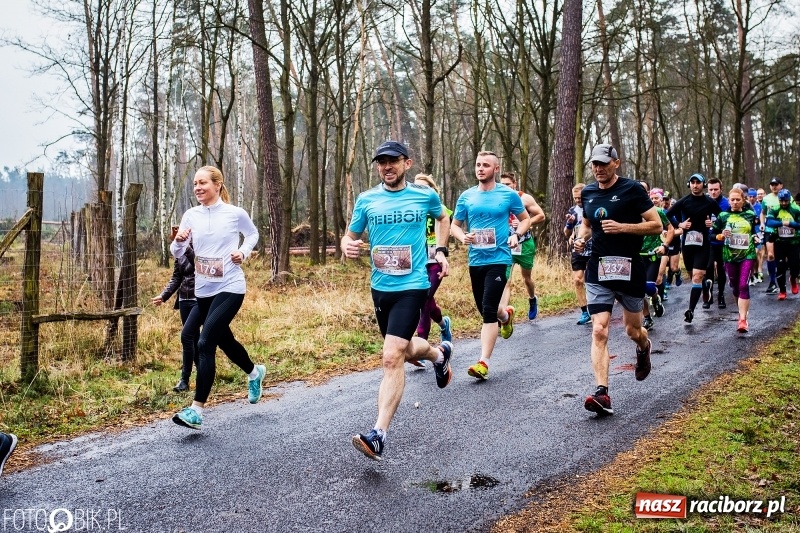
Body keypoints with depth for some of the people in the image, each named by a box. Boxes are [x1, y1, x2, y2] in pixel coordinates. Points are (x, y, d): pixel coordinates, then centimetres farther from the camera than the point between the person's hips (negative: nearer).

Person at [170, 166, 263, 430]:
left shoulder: (235, 213, -6)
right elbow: (177, 254, 1)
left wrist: (244, 252, -5)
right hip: (203, 290, 6)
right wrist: (179, 240, -21)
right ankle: (254, 372, 51)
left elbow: (253, 234, 13)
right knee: (224, 340, 21)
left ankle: (196, 410, -15)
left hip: (230, 289, -5)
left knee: (205, 344, -17)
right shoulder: (191, 215, 2)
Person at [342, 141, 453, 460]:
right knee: (406, 349, 21)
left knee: (392, 358, -16)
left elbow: (442, 218, 21)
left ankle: (378, 435, -15)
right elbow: (351, 236, 9)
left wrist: (441, 250, 8)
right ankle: (439, 354, 56)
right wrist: (348, 247, -14)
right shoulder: (366, 200, 2)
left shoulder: (426, 196, 0)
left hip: (412, 286, -4)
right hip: (380, 287, 4)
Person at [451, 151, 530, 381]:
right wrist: (463, 237, -10)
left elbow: (525, 219, 11)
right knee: (485, 309, 16)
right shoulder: (466, 197, 6)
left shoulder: (508, 195, -1)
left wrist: (516, 235, -9)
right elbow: (454, 225, 12)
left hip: (498, 259, -4)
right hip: (475, 260, 4)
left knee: (488, 311, -13)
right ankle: (506, 315, 52)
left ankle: (483, 362, -10)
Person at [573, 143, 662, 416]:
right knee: (599, 332, -11)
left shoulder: (632, 189, -7)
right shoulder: (587, 192, 7)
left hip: (629, 270, -3)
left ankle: (644, 348, 51)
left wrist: (622, 227, -21)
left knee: (633, 330, 13)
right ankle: (602, 394, -14)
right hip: (598, 272, 3)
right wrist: (581, 237, 2)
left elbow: (656, 225, -8)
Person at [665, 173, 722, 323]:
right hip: (687, 242, 3)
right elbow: (669, 214, 9)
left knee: (697, 276, -14)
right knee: (693, 275, 15)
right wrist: (679, 224, -4)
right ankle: (705, 287, 48)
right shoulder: (684, 201, 0)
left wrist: (713, 224, -8)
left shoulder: (711, 202, -2)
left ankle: (691, 310, -16)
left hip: (703, 243, -3)